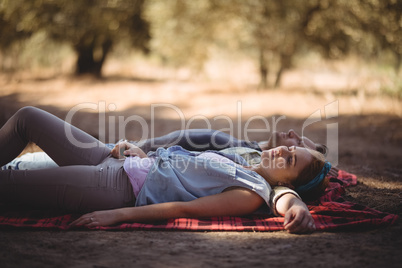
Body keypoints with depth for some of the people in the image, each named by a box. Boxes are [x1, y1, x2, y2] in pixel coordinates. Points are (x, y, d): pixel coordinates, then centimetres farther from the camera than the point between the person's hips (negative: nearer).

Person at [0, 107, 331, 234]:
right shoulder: (239, 160, 10)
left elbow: (186, 208, -22)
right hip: (116, 163, 8)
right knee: (27, 117, 12)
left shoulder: (254, 193, -14)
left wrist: (119, 215, -27)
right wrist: (138, 153, 2)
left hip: (117, 190, -8)